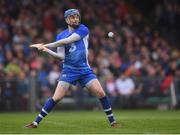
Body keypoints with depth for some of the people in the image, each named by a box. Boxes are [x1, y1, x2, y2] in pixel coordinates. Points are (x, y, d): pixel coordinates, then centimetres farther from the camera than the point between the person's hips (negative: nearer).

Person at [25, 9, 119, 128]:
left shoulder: (83, 29, -5)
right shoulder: (60, 36, 4)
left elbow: (66, 41, -16)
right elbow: (61, 56, -5)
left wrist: (45, 46, -16)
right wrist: (47, 51, -22)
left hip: (85, 70, 0)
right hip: (69, 70, 0)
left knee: (101, 93, -11)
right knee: (56, 98, -10)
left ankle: (112, 122, 3)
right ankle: (36, 122, -3)